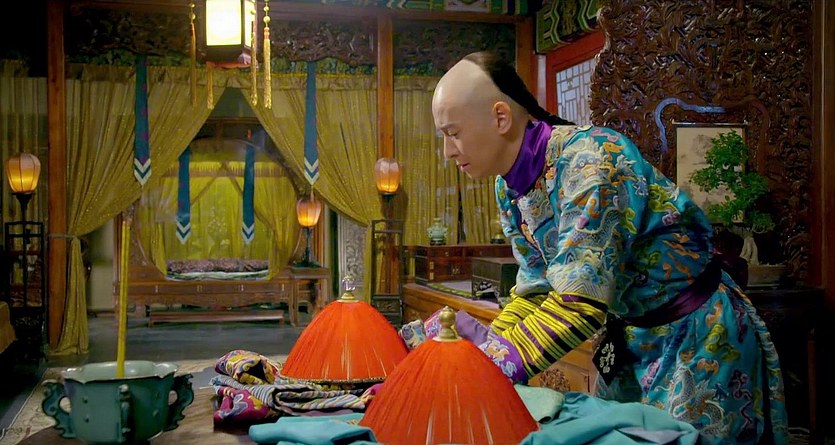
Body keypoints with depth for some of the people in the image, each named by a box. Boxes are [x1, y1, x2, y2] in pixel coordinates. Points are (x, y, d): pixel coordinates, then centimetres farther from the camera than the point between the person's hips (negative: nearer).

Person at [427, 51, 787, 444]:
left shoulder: (594, 159, -29)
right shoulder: (508, 187, -3)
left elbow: (579, 306, -33)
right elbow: (537, 290, 2)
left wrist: (496, 362, -31)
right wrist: (485, 348, -12)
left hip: (695, 337, -7)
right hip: (626, 338, 8)